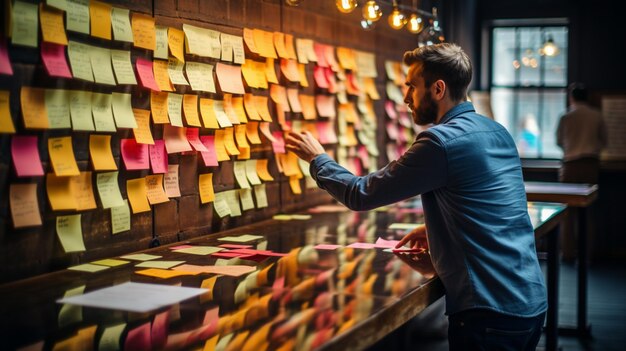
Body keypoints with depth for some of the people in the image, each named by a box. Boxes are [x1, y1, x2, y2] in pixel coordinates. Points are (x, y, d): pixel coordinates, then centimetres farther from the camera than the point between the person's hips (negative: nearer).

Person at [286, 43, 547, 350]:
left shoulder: (441, 141, -16)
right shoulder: (497, 132, 10)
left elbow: (360, 195, -9)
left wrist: (317, 158, 5)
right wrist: (435, 228, 18)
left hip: (490, 313, -8)